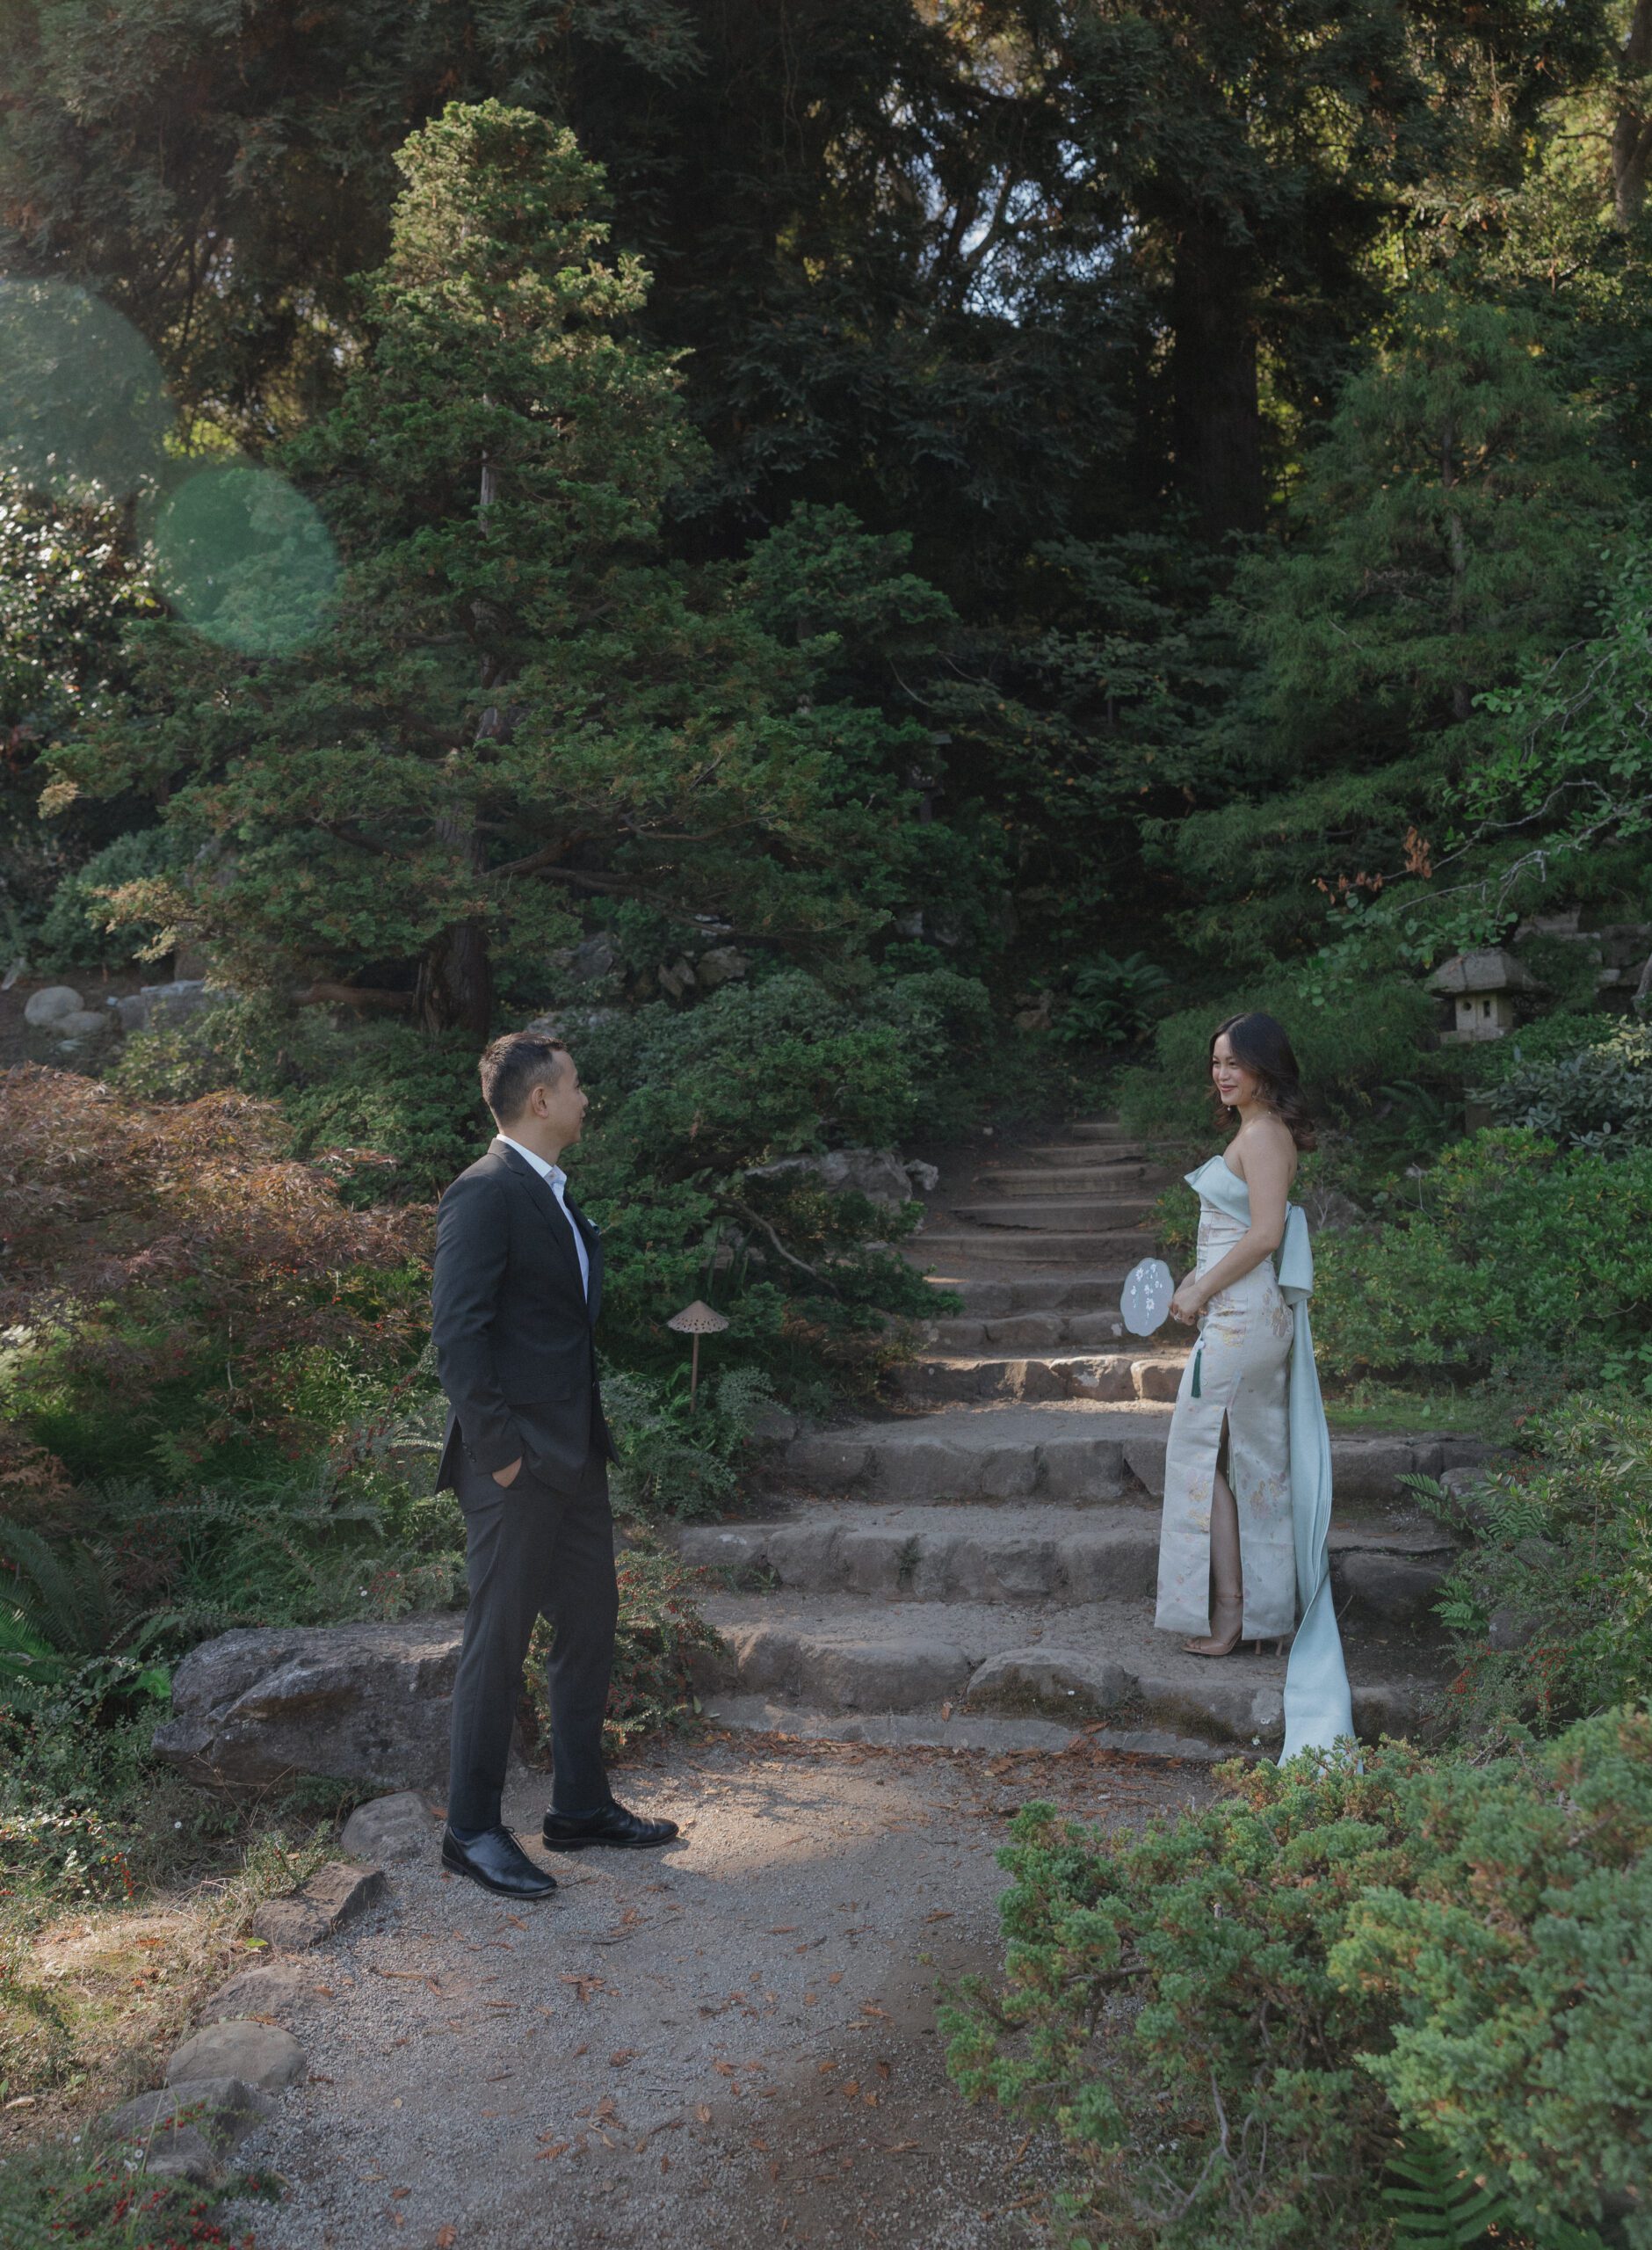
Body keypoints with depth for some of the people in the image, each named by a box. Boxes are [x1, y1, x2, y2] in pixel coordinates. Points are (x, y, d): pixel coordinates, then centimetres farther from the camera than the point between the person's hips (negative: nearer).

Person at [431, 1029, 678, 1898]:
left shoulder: (554, 1193, 15)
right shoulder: (486, 1194, -15)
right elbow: (458, 1335, -20)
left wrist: (591, 1434, 15)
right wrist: (499, 1451, -20)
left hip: (574, 1454, 10)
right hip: (518, 1465, -10)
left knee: (590, 1625, 16)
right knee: (498, 1642, 1)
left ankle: (582, 1807, 30)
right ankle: (472, 1831, 15)